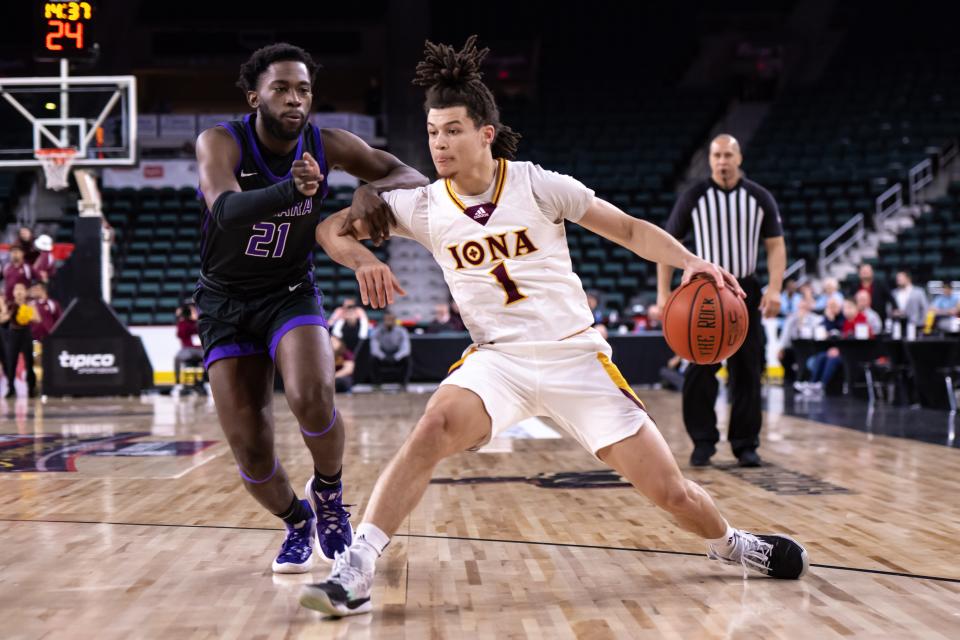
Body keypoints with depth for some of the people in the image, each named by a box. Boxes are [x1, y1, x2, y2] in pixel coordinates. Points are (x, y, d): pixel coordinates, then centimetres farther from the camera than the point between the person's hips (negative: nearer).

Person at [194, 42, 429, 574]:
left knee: (312, 399, -29)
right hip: (226, 302, 0)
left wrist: (371, 189, -31)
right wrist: (291, 190, -56)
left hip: (291, 293, 0)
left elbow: (413, 179, -8)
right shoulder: (221, 143, -17)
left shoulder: (327, 145, -10)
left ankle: (328, 492, 3)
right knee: (249, 449, -5)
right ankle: (296, 521, 27)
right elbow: (226, 209, -37)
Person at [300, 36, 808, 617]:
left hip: (577, 356, -1)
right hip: (498, 358, 1)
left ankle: (732, 544, 35)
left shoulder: (537, 185, -8)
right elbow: (332, 228, 3)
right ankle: (356, 571, -27)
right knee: (437, 426, -32)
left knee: (671, 491, 2)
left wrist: (689, 261, -18)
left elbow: (630, 229, -1)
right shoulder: (423, 206, -2)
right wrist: (364, 260, -18)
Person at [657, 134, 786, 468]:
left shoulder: (759, 198, 1)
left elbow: (775, 245, 3)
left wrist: (774, 289, -11)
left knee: (747, 372, 4)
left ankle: (746, 445, 13)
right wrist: (663, 293, -6)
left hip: (746, 292, 1)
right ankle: (703, 442, 6)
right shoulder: (693, 197, -2)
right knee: (699, 371, -6)